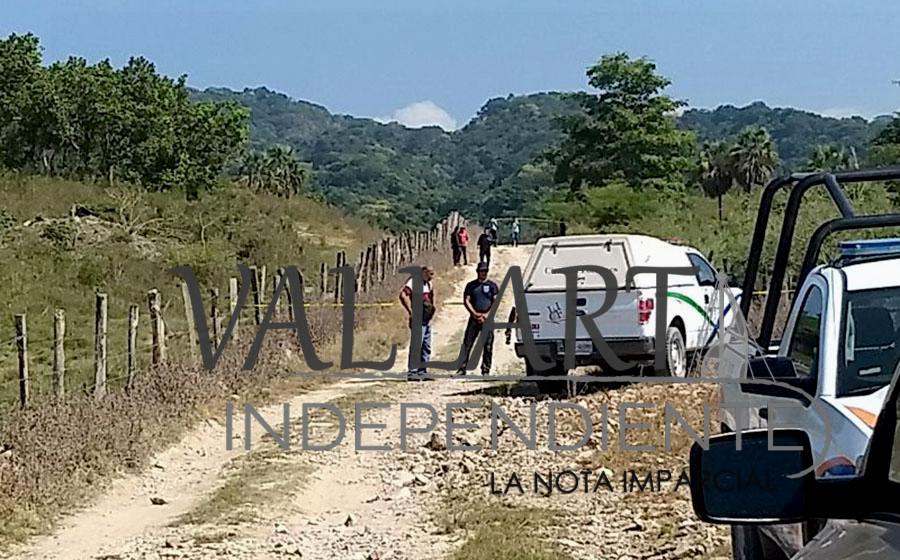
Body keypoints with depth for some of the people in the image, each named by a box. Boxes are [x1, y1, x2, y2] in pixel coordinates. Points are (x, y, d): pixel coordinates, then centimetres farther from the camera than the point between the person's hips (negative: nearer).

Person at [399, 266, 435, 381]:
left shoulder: (428, 284, 17)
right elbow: (403, 295, -26)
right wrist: (410, 311, -24)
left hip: (427, 320, 9)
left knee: (426, 347, 11)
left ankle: (422, 372, 17)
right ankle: (412, 372, -10)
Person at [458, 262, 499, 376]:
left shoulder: (492, 285, 8)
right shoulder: (471, 285, 12)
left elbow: (496, 302, 2)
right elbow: (466, 300, 6)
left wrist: (487, 314, -10)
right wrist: (475, 314, -7)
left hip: (488, 319, -1)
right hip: (474, 318, 1)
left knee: (488, 345, -3)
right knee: (467, 343, -5)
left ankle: (486, 369, 1)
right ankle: (462, 368, -6)